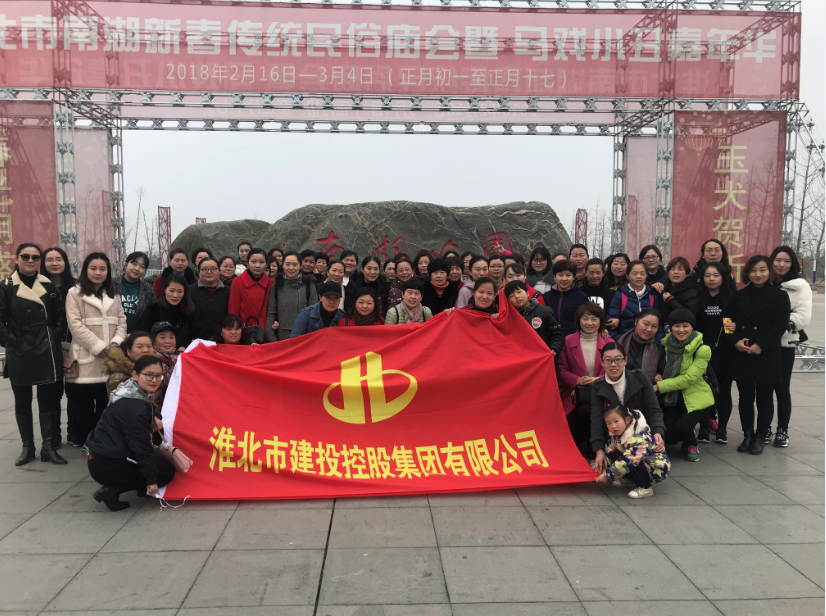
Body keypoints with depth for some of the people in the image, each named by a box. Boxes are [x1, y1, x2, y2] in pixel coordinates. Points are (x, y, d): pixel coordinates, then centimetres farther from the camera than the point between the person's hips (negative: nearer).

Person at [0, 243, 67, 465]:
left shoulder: (50, 287, 7)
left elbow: (61, 318, 7)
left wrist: (54, 339, -4)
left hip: (47, 353, 1)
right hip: (19, 354, -1)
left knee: (48, 399, 5)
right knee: (22, 401, 8)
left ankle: (48, 447, 12)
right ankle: (27, 447, 20)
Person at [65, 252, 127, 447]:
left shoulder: (114, 295, 17)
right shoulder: (75, 293, 1)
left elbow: (121, 322, 12)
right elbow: (75, 325, -8)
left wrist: (116, 343, -7)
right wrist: (99, 346, -13)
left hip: (110, 358, 4)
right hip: (86, 357, -4)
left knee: (106, 402, 5)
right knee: (83, 403, 0)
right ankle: (81, 439, 12)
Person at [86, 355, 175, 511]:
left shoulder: (138, 395, 5)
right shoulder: (134, 407, -25)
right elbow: (140, 445, -22)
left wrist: (153, 421, 1)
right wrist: (151, 480, -15)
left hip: (106, 456, 10)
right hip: (106, 465, -10)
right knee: (166, 472, -2)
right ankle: (112, 490, -5)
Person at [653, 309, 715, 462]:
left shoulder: (702, 349, -13)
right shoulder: (665, 344, -1)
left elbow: (689, 378, -20)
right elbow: (659, 369, 14)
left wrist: (659, 386, -23)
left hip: (696, 398, -4)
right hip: (672, 398, 4)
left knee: (681, 426, -28)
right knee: (668, 437, -10)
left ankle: (691, 445, 9)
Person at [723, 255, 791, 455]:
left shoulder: (779, 296, 1)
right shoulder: (739, 296, 10)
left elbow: (780, 325, -7)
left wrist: (760, 345, -16)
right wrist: (735, 341, -11)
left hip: (767, 356, -3)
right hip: (741, 356, 3)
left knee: (764, 398, 4)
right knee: (745, 398, 8)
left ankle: (760, 437, 16)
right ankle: (747, 435, 20)